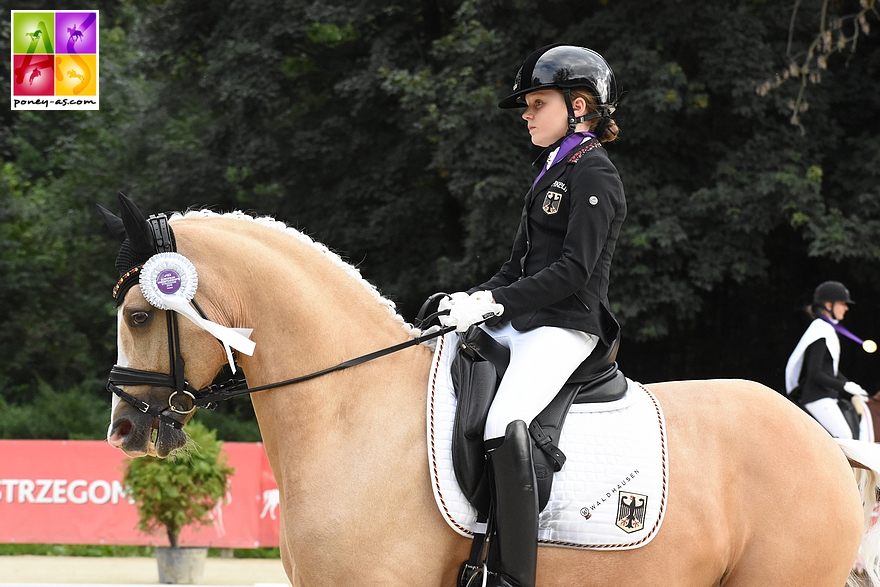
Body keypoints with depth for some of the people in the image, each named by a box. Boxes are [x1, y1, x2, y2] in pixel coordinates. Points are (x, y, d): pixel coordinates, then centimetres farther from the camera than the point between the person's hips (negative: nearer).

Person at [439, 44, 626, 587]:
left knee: (505, 425, -33)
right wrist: (476, 298, 4)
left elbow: (575, 270, -18)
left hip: (565, 327, -10)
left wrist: (498, 302, -20)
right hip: (521, 321, 10)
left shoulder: (594, 176, -9)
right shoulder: (551, 172, 20)